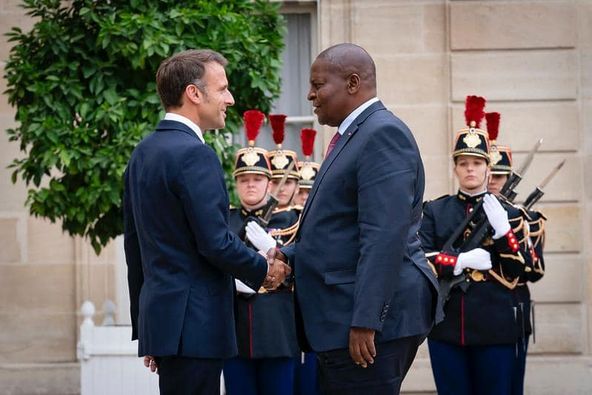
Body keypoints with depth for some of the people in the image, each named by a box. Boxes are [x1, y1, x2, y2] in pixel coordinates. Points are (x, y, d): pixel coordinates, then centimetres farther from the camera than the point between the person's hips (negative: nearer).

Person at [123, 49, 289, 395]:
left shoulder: (143, 153, 13)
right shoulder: (194, 154, -15)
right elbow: (216, 242, -18)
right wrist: (264, 271, -1)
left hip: (159, 312, 9)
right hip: (193, 323, -9)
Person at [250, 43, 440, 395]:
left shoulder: (383, 134, -13)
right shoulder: (354, 135, 19)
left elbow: (385, 236, -21)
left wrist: (365, 322, -25)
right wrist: (290, 255, 8)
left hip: (373, 316, -10)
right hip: (345, 323, 10)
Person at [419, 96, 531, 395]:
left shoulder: (508, 214, 6)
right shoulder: (435, 211, 8)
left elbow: (516, 273, -1)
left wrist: (502, 228, -14)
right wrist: (462, 260, -16)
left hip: (496, 329, -1)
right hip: (446, 327, 1)